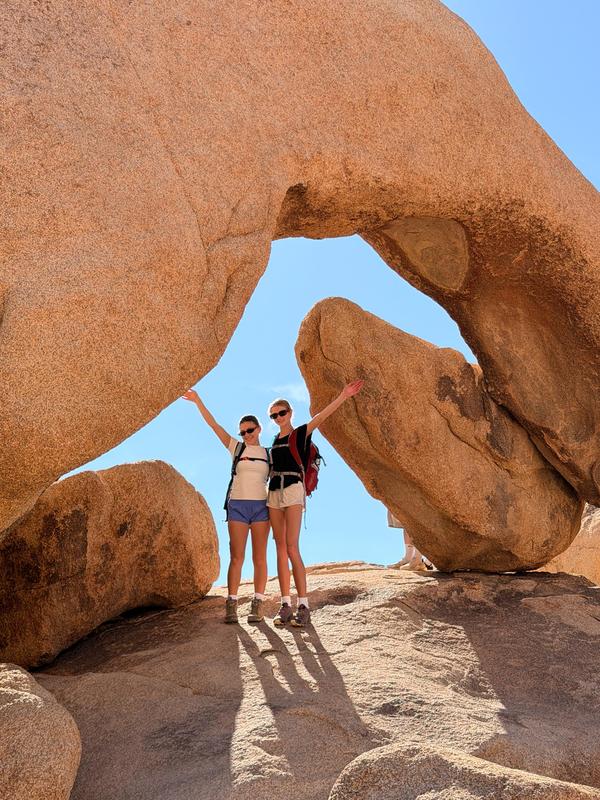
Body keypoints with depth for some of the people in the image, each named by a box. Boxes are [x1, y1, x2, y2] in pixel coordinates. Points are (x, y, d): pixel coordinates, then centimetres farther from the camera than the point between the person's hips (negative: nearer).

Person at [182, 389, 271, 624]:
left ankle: (257, 606, 0)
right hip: (237, 506, -1)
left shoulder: (269, 454, 13)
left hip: (261, 506, 1)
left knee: (259, 557, -1)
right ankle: (231, 606, -7)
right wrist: (198, 401, -6)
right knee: (236, 556, -6)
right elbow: (213, 424, 2)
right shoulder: (236, 448, 9)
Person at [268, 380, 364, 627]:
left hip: (293, 491, -6)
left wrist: (343, 396, -25)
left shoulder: (300, 433, 2)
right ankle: (285, 605, 3)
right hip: (274, 493, 6)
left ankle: (303, 606, -13)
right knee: (281, 549, 2)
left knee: (292, 548, -15)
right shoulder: (275, 440, 19)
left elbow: (322, 416, -13)